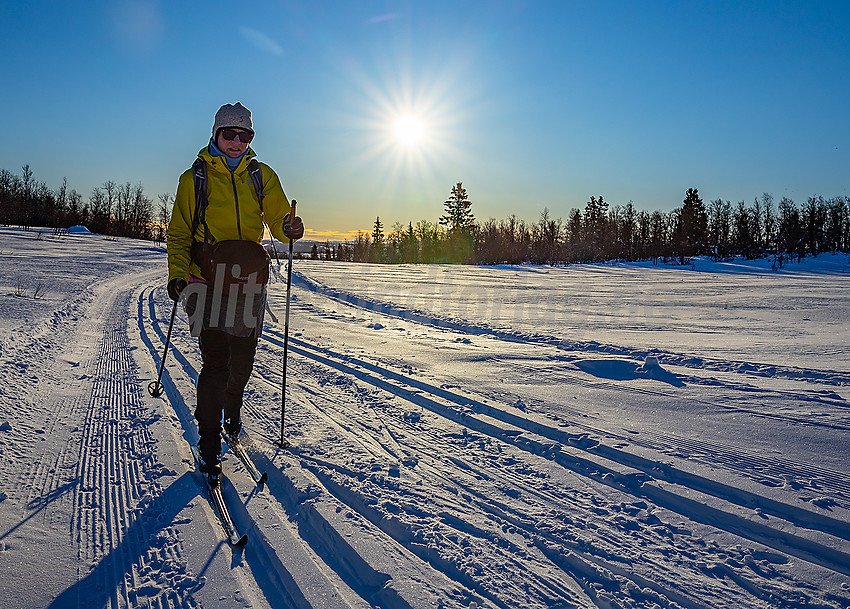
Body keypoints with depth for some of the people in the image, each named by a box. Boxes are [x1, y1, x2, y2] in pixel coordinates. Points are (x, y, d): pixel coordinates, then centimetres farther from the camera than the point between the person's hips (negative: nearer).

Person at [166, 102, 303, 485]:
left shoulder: (262, 176, 13)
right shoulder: (194, 178, 9)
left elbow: (277, 218, 8)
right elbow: (179, 233, 10)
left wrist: (289, 228, -16)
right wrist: (177, 273, -4)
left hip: (250, 273, 2)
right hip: (208, 270, -2)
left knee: (243, 356, 8)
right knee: (215, 360, -9)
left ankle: (232, 411, 37)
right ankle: (209, 443, 2)